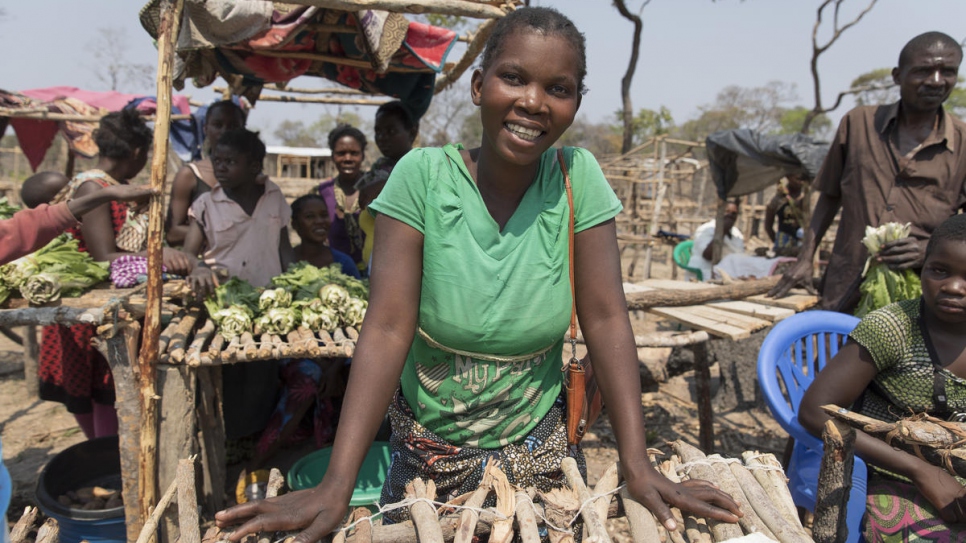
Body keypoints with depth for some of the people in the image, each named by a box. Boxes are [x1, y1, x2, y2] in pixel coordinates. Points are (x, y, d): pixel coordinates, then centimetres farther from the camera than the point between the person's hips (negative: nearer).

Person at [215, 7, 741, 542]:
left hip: (538, 448, 1)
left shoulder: (579, 178, -13)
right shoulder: (421, 176, -17)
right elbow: (387, 330, -22)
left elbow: (606, 319, -14)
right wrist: (336, 486, -28)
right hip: (429, 447, -1)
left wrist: (638, 466, -21)